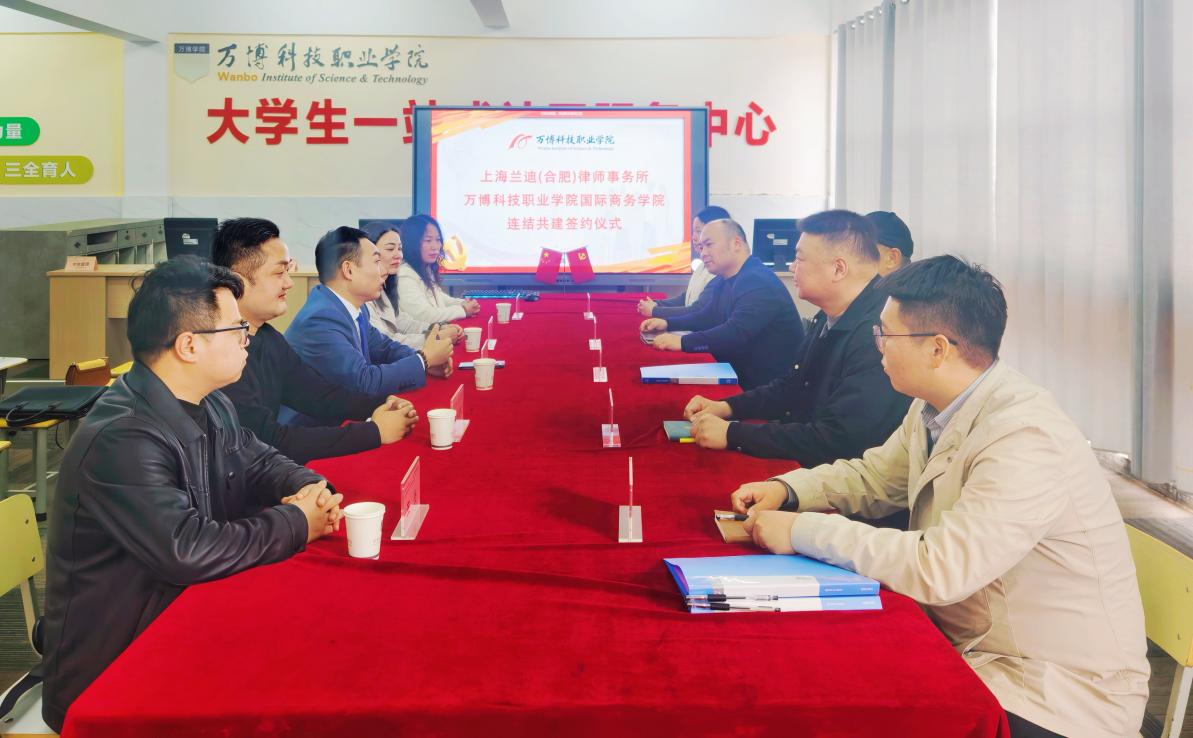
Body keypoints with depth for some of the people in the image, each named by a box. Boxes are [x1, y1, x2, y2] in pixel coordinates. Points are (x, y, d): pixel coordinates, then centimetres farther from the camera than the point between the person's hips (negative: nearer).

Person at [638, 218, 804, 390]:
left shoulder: (758, 282, -22)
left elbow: (737, 333, -32)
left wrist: (682, 342, -33)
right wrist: (667, 323, 5)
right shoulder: (725, 281, 11)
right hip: (742, 377, 9)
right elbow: (706, 317, 22)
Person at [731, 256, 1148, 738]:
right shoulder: (934, 412, 0)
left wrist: (803, 532, -26)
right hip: (967, 646, 8)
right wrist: (787, 490, -2)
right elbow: (870, 476, 16)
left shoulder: (1027, 438, -27)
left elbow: (940, 569, -33)